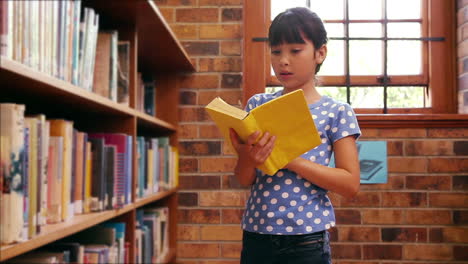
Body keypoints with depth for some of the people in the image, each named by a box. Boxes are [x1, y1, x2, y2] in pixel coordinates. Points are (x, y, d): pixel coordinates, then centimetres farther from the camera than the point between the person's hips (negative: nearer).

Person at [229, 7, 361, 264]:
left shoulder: (337, 112, -3)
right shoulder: (257, 104, 4)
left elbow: (351, 184, -9)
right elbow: (245, 180, 4)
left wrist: (291, 159, -18)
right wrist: (246, 158, -19)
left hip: (306, 241, -2)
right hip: (255, 236, 3)